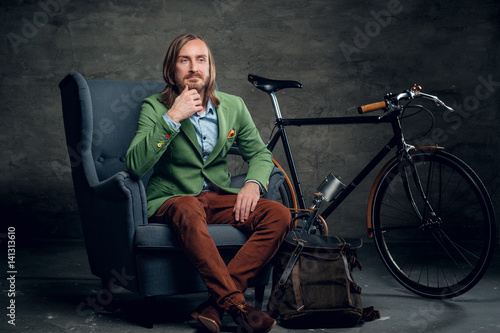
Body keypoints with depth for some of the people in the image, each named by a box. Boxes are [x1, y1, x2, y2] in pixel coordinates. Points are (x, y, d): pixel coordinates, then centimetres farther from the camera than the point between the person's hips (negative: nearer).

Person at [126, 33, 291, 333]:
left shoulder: (233, 106, 7)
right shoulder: (155, 108, -5)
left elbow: (260, 153, 18)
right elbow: (135, 166, -19)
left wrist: (253, 183, -5)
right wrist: (173, 117, -25)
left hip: (219, 199, 4)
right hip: (171, 201, -4)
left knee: (280, 215, -22)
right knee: (189, 209, -40)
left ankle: (214, 305, -29)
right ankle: (237, 306, -38)